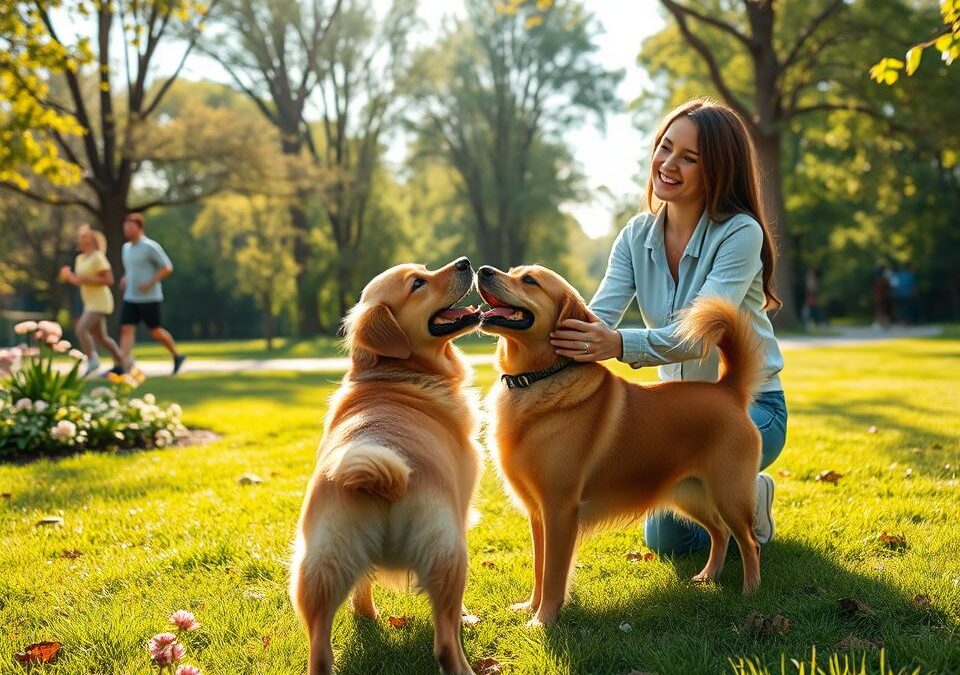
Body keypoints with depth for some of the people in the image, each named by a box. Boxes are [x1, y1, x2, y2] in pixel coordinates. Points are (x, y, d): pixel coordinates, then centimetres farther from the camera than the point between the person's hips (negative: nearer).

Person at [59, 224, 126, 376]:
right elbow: (79, 280, 21)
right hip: (90, 303, 9)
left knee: (81, 329, -20)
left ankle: (92, 361, -13)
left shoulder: (98, 257, -12)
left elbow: (108, 280, -19)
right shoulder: (80, 258, 13)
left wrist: (84, 279, -22)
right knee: (101, 337, 13)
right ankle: (120, 363, 25)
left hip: (100, 303, -9)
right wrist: (68, 276, 0)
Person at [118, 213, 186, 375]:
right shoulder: (126, 247, 12)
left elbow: (167, 268, -12)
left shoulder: (150, 247, -11)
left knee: (155, 331, 3)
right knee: (126, 330, -6)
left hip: (149, 298, -7)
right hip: (130, 298, 7)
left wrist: (150, 283, -19)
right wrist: (125, 279, 9)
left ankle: (177, 356, 24)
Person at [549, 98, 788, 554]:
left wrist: (620, 345, -51)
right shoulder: (637, 236, -4)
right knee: (666, 541, 6)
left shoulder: (740, 233, -22)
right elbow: (597, 317, -16)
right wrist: (548, 328, -39)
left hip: (750, 405, -5)